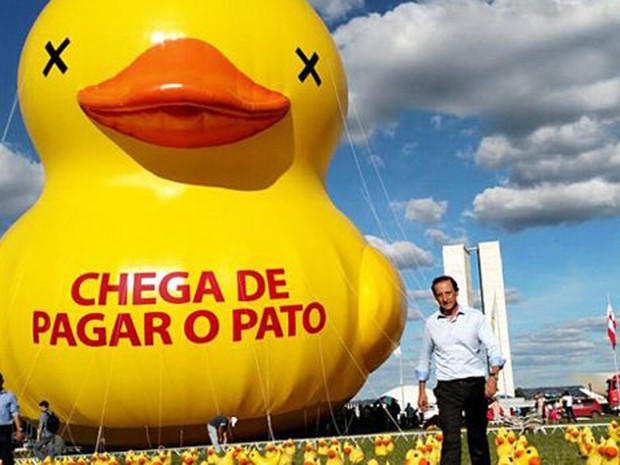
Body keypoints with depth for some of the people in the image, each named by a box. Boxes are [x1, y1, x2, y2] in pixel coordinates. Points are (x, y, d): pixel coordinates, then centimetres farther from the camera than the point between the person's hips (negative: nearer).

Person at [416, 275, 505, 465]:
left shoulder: (476, 317, 2)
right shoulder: (431, 323, 7)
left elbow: (492, 348, -6)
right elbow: (425, 357, 16)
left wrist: (493, 376, -24)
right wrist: (422, 391, 13)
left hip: (475, 384, 0)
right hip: (447, 387, 0)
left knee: (478, 437, 9)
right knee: (451, 439, -11)